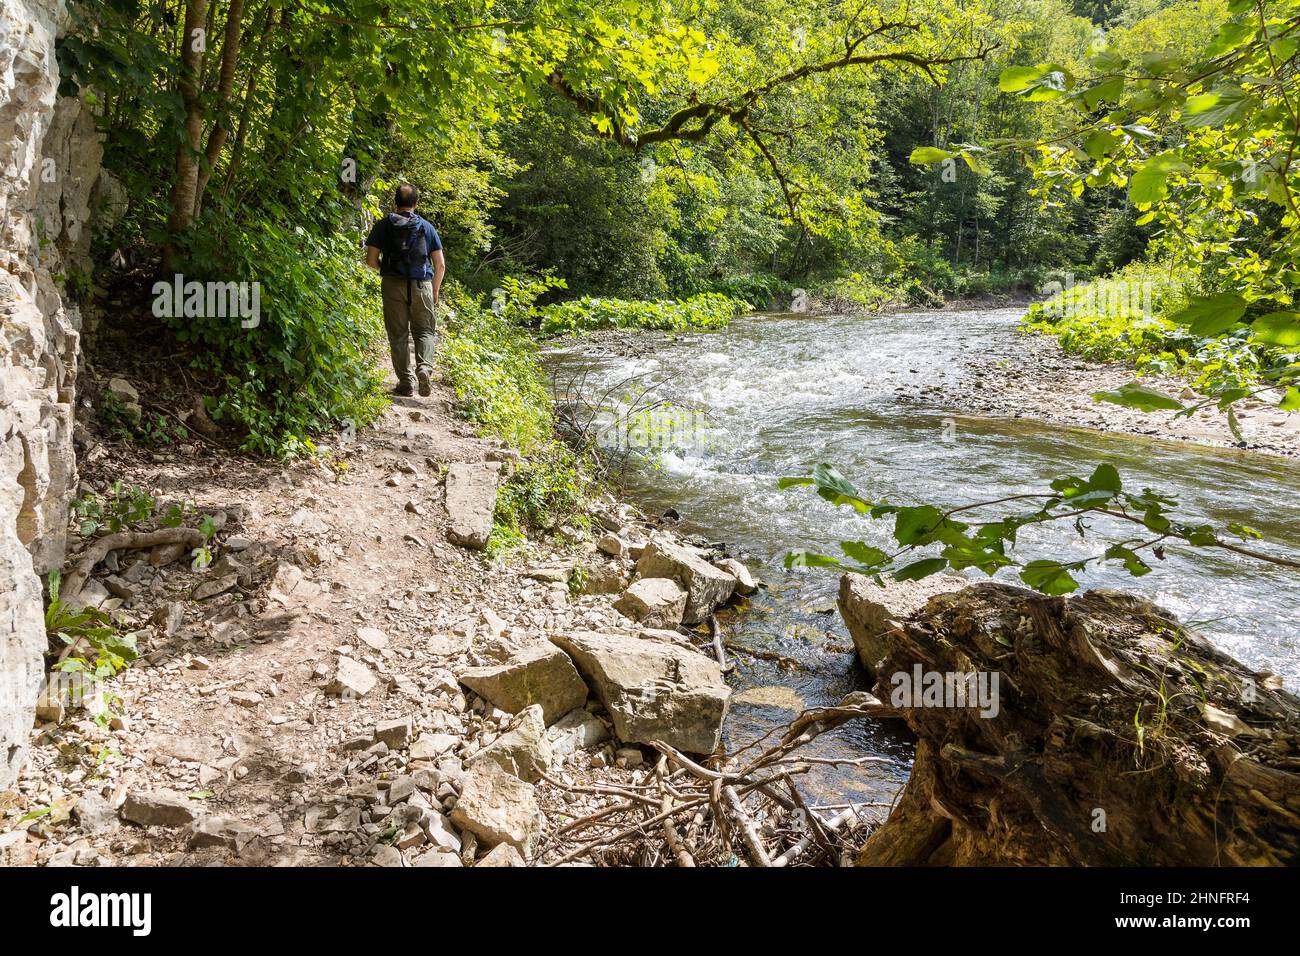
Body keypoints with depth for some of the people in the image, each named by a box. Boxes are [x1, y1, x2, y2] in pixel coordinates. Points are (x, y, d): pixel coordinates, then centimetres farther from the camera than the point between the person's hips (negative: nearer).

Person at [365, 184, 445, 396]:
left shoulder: (383, 225, 4)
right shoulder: (427, 227, 7)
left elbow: (371, 260, 0)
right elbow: (440, 264, 4)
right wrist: (435, 291, 16)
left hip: (393, 284, 0)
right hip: (422, 285, 0)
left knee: (398, 335, 7)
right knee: (425, 331, 10)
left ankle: (405, 382, 6)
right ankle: (425, 367, -16)